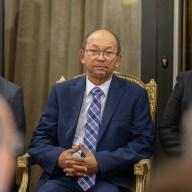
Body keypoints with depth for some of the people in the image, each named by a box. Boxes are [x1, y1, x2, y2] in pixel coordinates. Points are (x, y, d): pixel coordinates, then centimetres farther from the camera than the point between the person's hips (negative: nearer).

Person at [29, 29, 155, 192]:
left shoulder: (135, 95, 8)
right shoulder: (61, 92, 14)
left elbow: (144, 143, 0)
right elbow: (39, 139, 11)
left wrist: (101, 162, -13)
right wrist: (58, 157, -12)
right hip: (62, 176, 2)